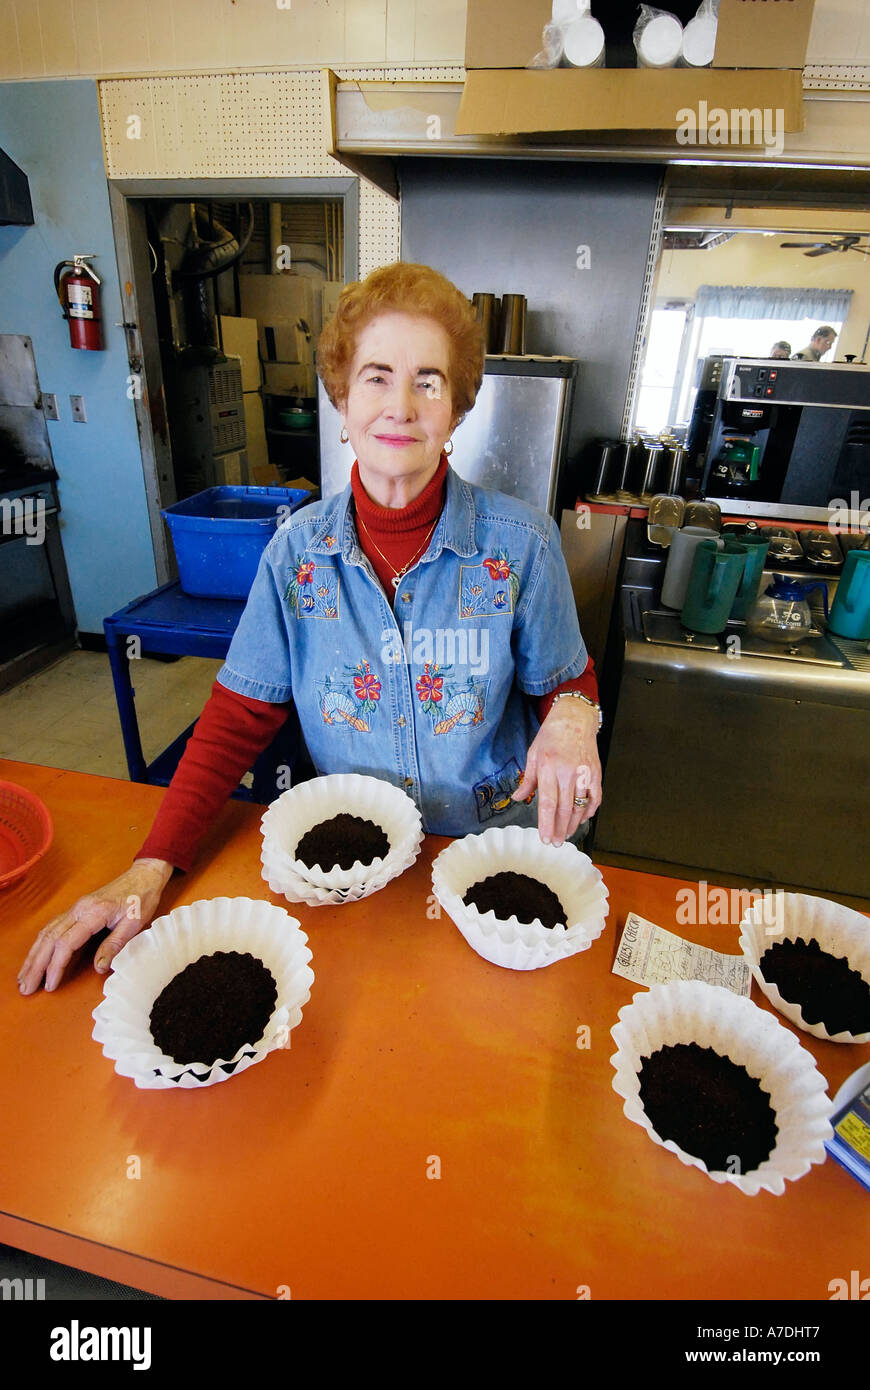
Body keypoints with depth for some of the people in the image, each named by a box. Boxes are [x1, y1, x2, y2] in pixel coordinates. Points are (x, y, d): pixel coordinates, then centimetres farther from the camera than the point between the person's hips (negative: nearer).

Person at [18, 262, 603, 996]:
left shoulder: (521, 543, -11)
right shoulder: (299, 548, -6)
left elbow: (565, 680, 2)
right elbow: (240, 713, -4)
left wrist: (571, 716, -24)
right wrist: (152, 866, -12)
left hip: (494, 837, 0)